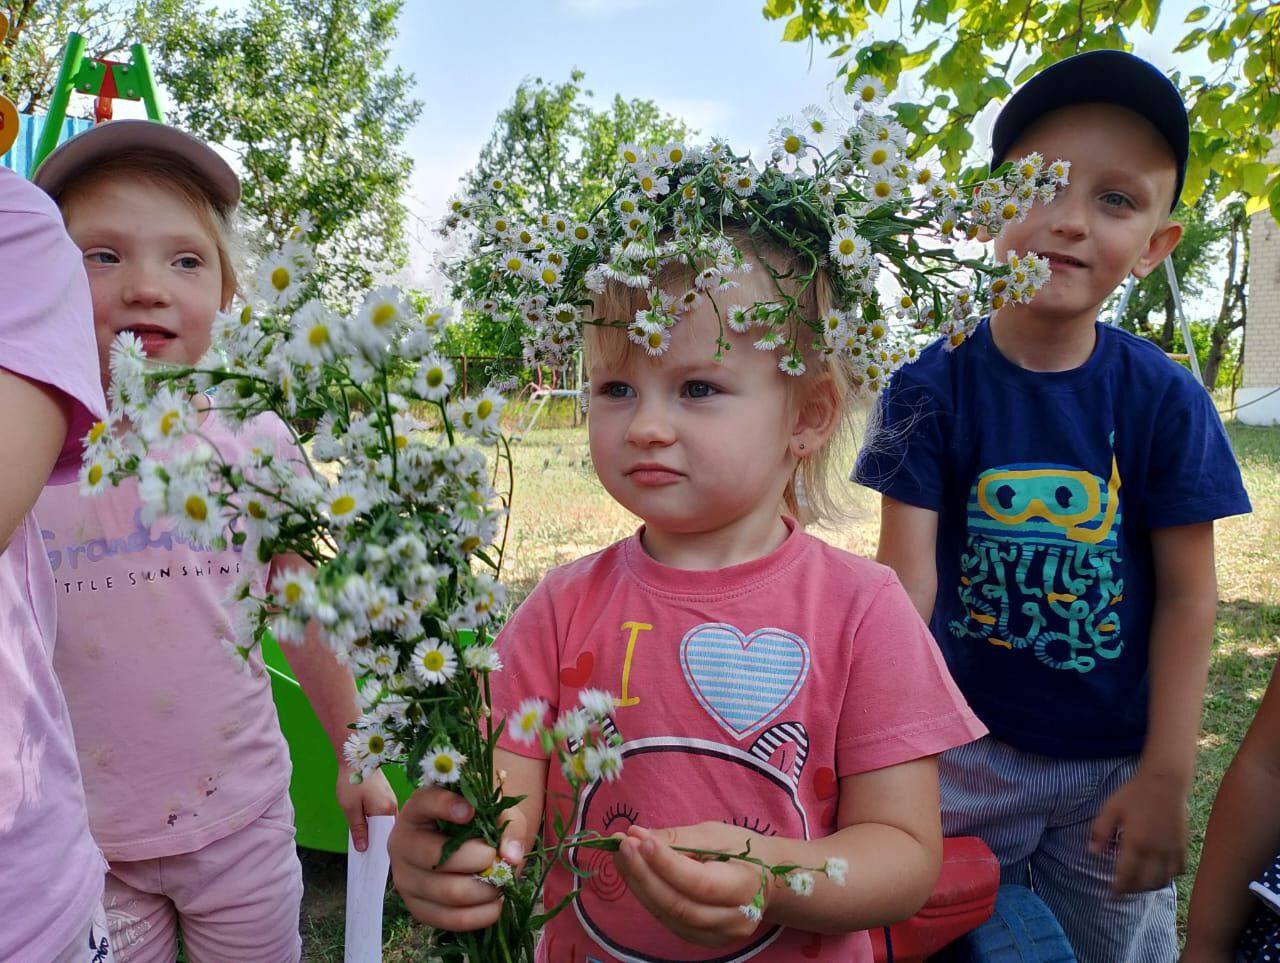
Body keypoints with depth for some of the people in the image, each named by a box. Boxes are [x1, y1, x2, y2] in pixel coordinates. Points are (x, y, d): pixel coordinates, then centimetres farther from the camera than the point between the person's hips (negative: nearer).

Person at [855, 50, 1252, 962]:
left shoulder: (1165, 400, -10)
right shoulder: (932, 389, -13)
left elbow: (1187, 593, -6)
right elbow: (907, 575, -18)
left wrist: (1166, 776, -8)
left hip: (1117, 762, 1)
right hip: (968, 749, -1)